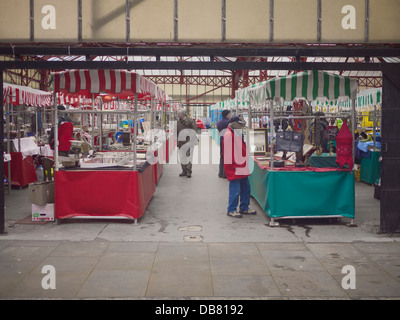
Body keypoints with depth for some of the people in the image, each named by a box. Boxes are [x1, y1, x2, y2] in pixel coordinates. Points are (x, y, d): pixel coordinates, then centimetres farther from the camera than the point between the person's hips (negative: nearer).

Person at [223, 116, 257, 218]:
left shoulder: (238, 134, 18)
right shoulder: (229, 134, -14)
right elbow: (228, 152, -18)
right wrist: (232, 166, -20)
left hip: (242, 167, 10)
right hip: (234, 168, -10)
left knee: (245, 187, 15)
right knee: (235, 189, -5)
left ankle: (244, 208, 26)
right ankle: (231, 210, 5)